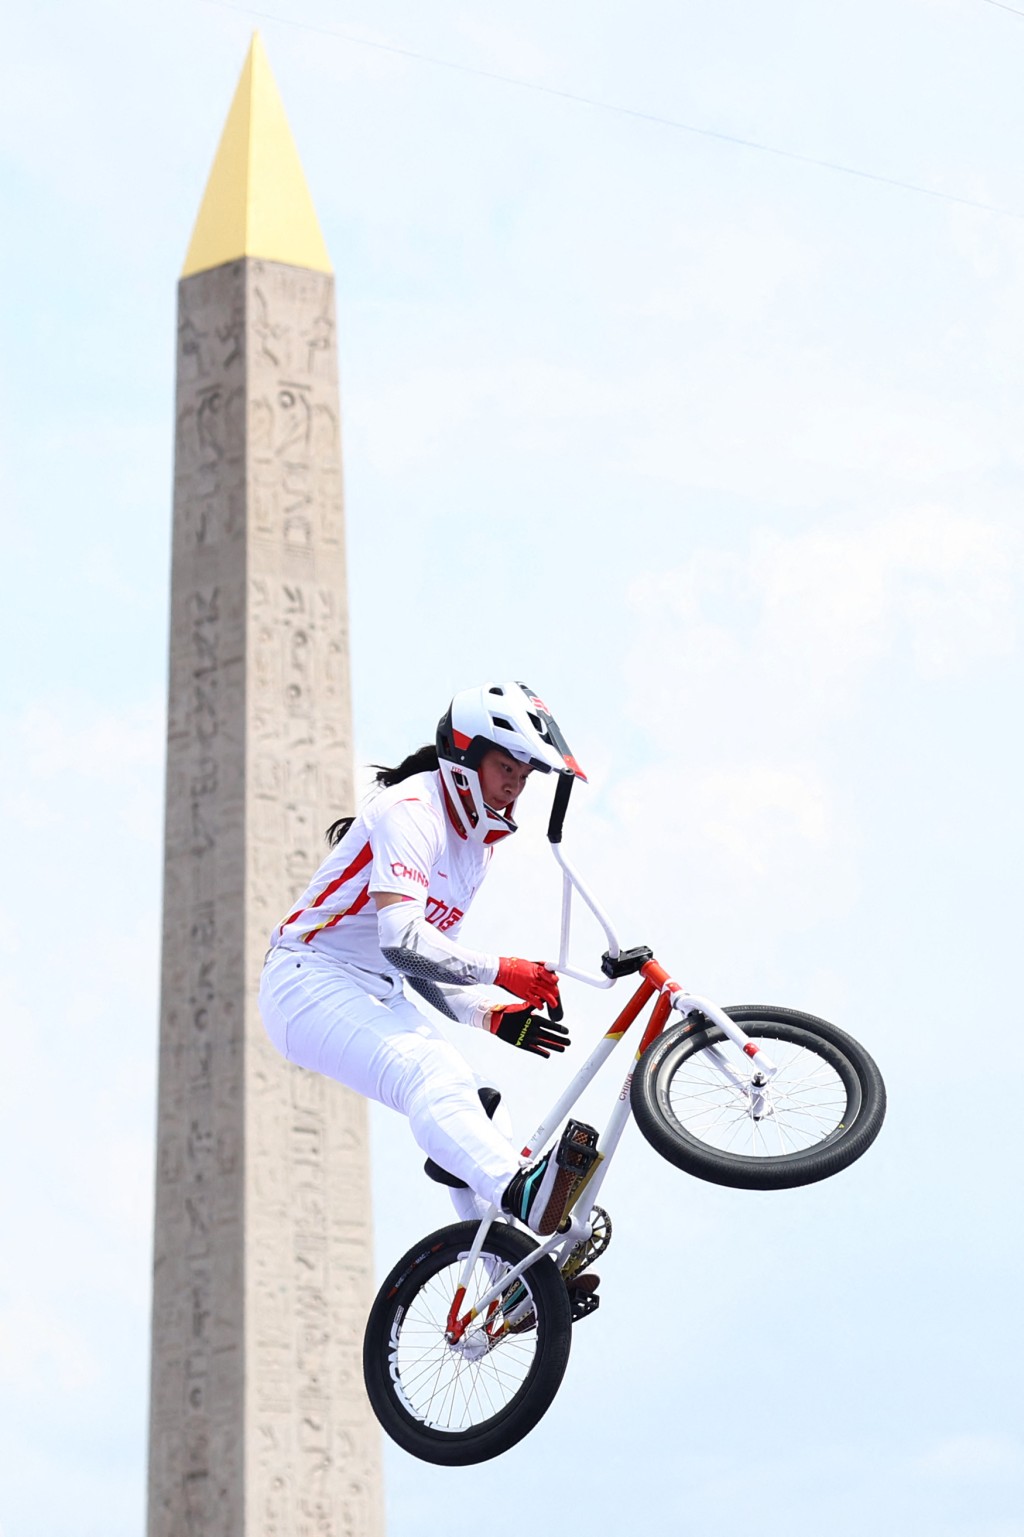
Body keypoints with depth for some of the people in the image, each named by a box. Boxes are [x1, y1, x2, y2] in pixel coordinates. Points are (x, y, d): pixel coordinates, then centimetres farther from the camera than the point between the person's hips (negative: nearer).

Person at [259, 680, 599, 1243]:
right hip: (311, 981, -10)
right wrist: (500, 970, -26)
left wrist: (494, 1016, -1)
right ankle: (520, 1192, -56)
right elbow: (403, 941, -29)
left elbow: (430, 965, 14)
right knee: (430, 1072, -34)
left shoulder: (476, 844, 13)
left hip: (378, 997, 10)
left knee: (474, 1109, -6)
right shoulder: (411, 811, -16)